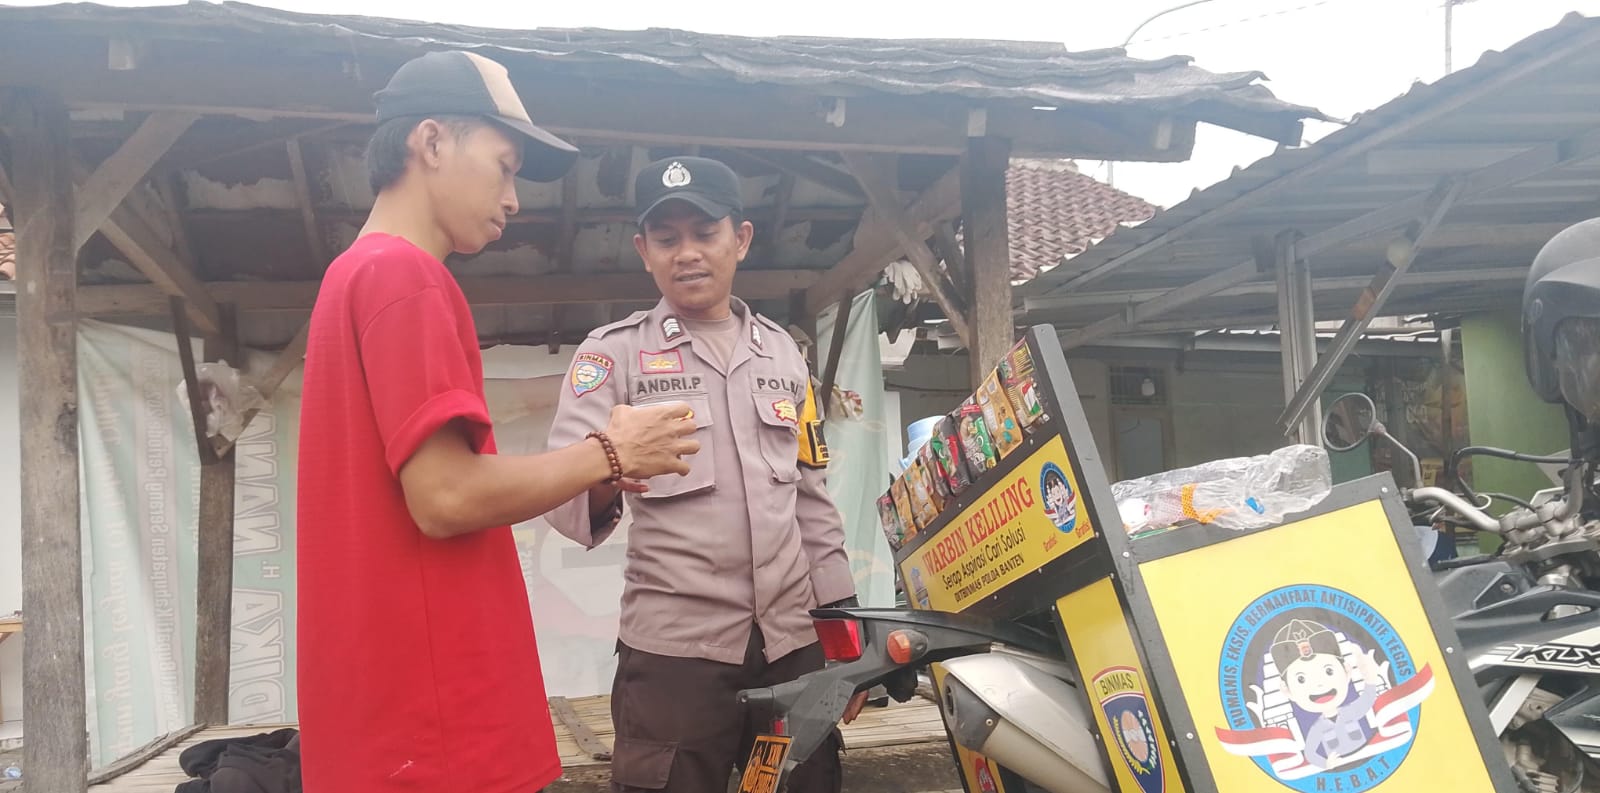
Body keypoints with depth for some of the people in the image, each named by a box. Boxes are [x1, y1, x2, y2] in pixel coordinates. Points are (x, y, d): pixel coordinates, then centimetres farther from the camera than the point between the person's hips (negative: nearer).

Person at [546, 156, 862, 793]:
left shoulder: (781, 351, 13)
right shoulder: (613, 351, 1)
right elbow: (563, 501, -11)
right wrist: (604, 477, -34)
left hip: (795, 645, 4)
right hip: (674, 652, -3)